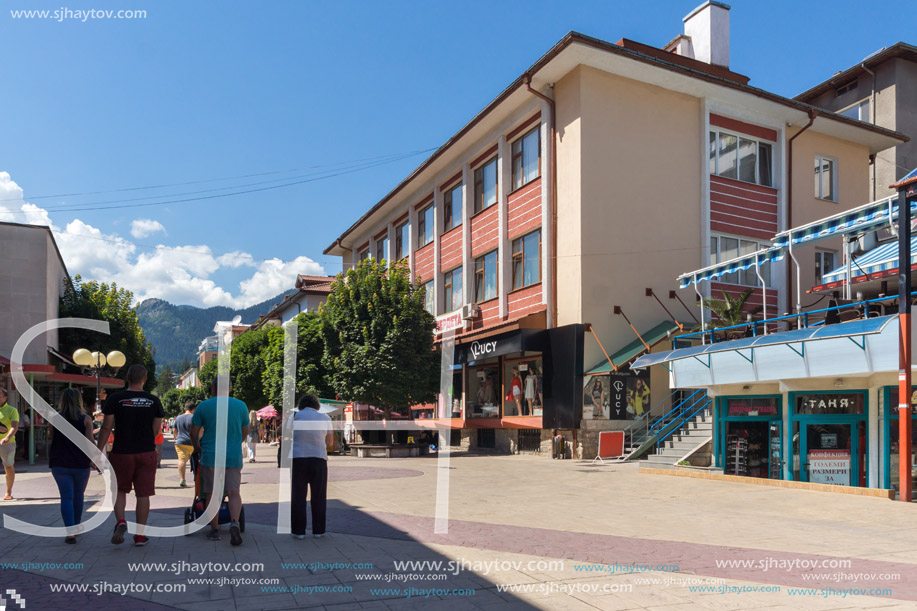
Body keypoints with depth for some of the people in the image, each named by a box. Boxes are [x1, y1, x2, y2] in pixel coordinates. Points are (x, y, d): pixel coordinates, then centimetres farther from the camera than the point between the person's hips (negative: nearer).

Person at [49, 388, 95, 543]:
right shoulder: (85, 419, -5)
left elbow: (52, 439, 9)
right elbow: (90, 441, -11)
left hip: (59, 463, 1)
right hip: (81, 464, 0)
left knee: (66, 497, 0)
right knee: (78, 496, 17)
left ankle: (70, 531, -15)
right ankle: (76, 527, 31)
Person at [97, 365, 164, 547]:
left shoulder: (115, 399, -5)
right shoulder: (153, 400, 1)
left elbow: (106, 427, -6)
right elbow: (156, 430, 2)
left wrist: (98, 451, 0)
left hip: (121, 453, -1)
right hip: (146, 453, 1)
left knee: (120, 490, 18)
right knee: (143, 494, 7)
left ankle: (120, 522, -4)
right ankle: (140, 535, 11)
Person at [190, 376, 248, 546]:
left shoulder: (203, 406, -1)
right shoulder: (241, 405, 5)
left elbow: (194, 432, 3)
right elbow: (245, 432, 14)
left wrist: (197, 447, 22)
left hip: (210, 456, -1)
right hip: (234, 457, 1)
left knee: (212, 494, 8)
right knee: (234, 492, 4)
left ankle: (214, 530, 14)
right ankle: (235, 522, -18)